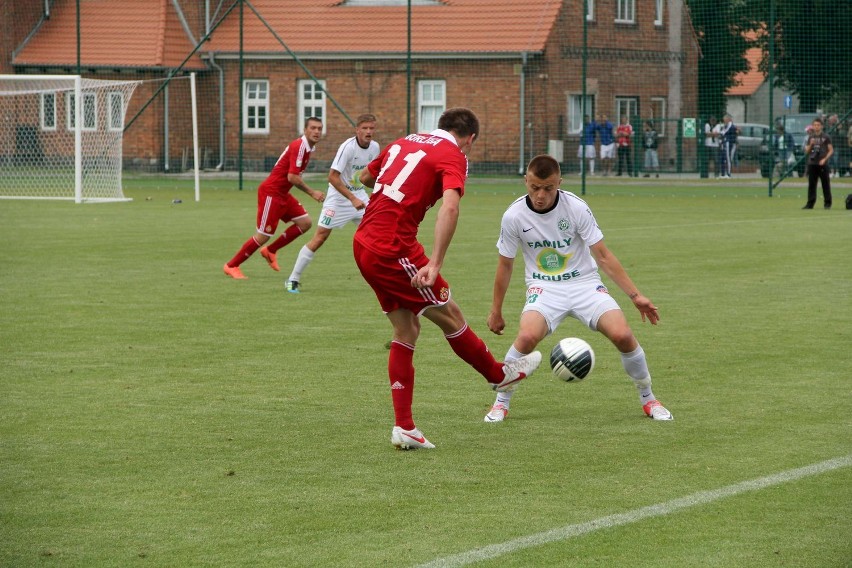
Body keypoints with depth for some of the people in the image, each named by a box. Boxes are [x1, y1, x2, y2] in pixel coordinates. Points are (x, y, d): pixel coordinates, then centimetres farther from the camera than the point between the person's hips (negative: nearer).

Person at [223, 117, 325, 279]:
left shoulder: (307, 148, 10)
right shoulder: (299, 146, -20)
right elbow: (292, 177, -25)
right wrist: (312, 192, -18)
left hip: (282, 193, 9)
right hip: (271, 193, -9)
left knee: (305, 222, 2)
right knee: (264, 235, -6)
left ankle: (270, 251, 14)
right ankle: (231, 266, 8)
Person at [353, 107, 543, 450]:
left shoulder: (402, 143, 15)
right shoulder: (453, 156, -6)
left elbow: (365, 178, 32)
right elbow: (449, 207, -24)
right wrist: (435, 264, -31)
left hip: (364, 244, 8)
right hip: (395, 250, -8)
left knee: (406, 330, 14)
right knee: (449, 315, 11)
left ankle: (403, 428, 12)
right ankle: (499, 375, 30)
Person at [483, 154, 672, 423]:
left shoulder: (576, 207, -13)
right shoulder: (514, 216, -10)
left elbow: (603, 255, -6)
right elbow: (505, 265, 4)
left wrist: (635, 295, -9)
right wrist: (496, 311, 10)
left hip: (584, 283, 0)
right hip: (544, 288, 0)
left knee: (622, 334, -21)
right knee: (527, 336, -31)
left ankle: (648, 398, 5)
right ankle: (501, 402, -8)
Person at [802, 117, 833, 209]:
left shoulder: (826, 137, 1)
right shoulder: (810, 137, 13)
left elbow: (831, 150, 0)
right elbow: (806, 152, 13)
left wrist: (825, 159, -13)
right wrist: (810, 145, -6)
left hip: (823, 164, -4)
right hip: (812, 164, 4)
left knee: (825, 184, -2)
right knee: (811, 184, 5)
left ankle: (827, 203, 2)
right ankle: (810, 203, 8)